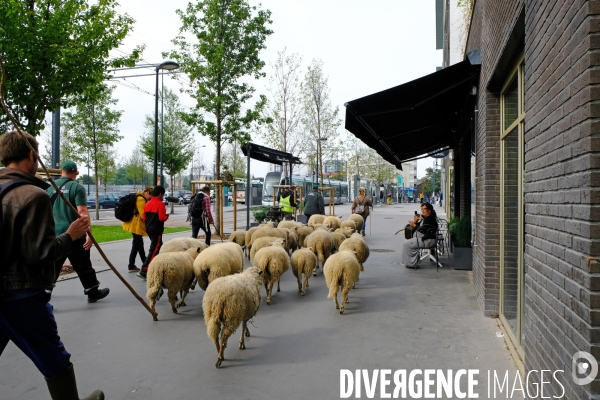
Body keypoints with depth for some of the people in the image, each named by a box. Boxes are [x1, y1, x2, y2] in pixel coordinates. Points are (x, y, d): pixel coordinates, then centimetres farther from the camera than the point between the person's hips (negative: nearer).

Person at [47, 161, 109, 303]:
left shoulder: (50, 187, 9)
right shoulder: (77, 187, -8)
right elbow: (82, 211, -17)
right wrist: (89, 233, -18)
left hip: (54, 235, 4)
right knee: (83, 266, 9)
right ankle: (93, 292, 22)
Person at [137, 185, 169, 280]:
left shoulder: (147, 204, 11)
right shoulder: (160, 204, -13)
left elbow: (144, 218, 10)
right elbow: (162, 218, -19)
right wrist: (166, 216, 0)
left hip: (149, 228, 9)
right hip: (157, 230, -9)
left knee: (158, 247, 22)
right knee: (154, 250, -7)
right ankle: (143, 271, -13)